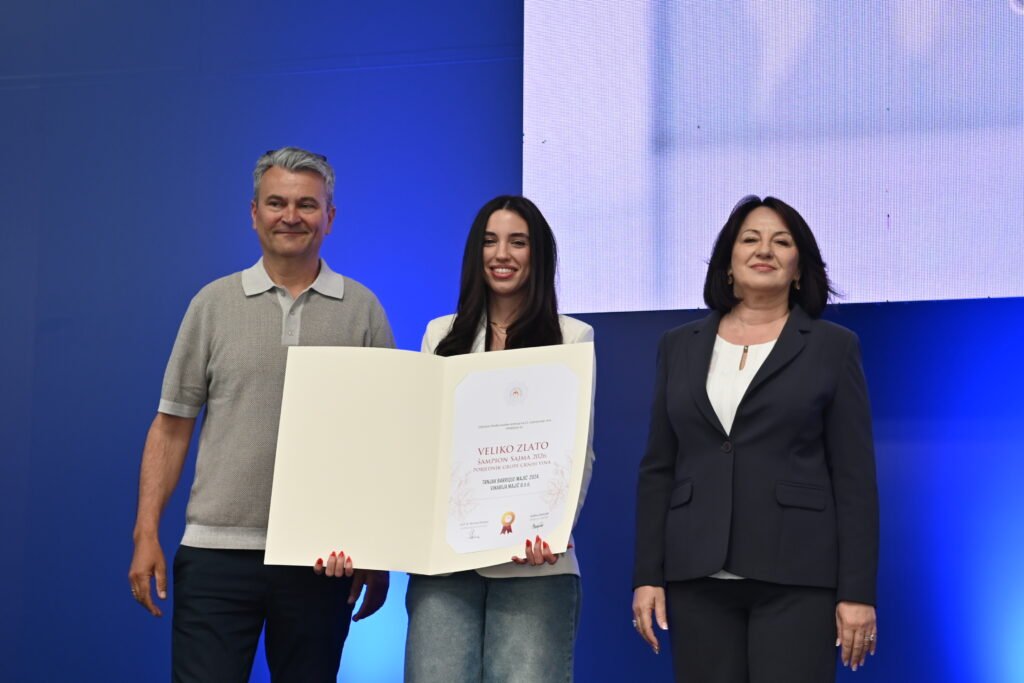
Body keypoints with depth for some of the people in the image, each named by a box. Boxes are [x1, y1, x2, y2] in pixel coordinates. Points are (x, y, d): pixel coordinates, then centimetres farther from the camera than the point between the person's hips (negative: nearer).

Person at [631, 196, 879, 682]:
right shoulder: (681, 346, 12)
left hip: (796, 576, -3)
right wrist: (647, 574, 2)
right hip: (698, 575, 3)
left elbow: (854, 477, -1)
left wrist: (858, 590, -7)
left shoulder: (833, 347, 4)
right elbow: (658, 468, 10)